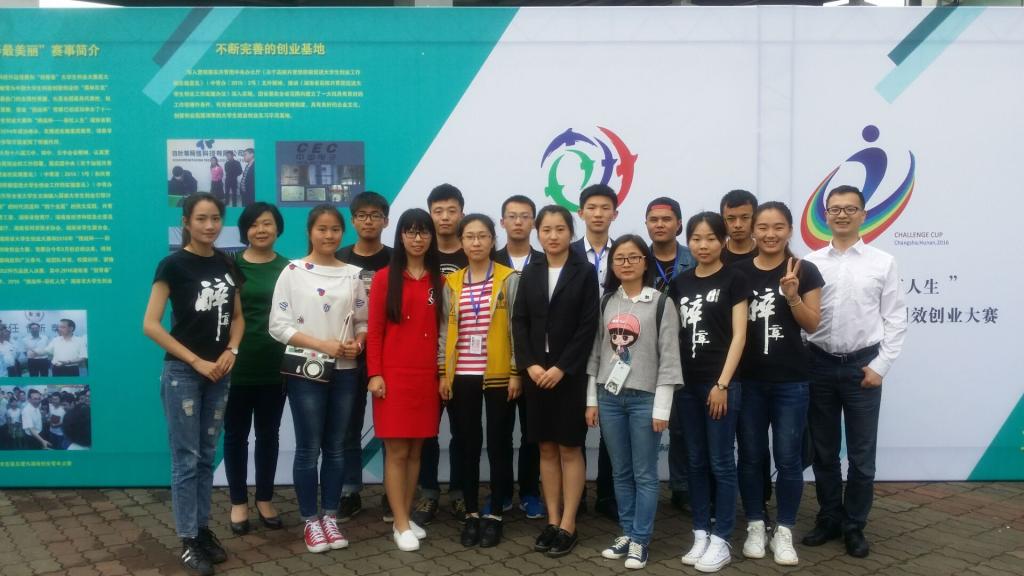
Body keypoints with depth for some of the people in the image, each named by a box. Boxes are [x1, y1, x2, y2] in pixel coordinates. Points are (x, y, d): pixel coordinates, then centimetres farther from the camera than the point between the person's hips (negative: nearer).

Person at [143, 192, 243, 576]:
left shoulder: (227, 264, 6)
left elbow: (237, 316, 15)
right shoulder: (173, 265, -9)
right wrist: (196, 361, -14)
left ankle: (203, 529, 23)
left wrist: (231, 351, -4)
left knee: (207, 456, 12)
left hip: (219, 372, 5)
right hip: (182, 373, -5)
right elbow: (151, 325, -13)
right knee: (185, 458, 0)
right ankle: (188, 541, 9)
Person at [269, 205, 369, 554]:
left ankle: (330, 517, 22)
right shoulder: (293, 271, -5)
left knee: (335, 447, 10)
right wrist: (323, 345, -17)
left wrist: (357, 343, -10)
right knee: (308, 449, 2)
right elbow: (278, 325, -9)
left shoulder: (353, 274, 6)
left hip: (345, 372, 3)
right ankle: (310, 521, 16)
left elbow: (364, 321, 12)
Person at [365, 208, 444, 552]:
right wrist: (374, 373, -9)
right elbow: (374, 330, -3)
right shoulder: (384, 278, -1)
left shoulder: (439, 280, 9)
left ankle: (406, 517, 21)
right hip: (394, 375, -3)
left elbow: (442, 329, 9)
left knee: (416, 449, 9)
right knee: (396, 450, 0)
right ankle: (401, 524, 8)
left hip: (427, 375, 3)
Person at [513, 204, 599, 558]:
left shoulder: (585, 272, -2)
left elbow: (588, 327, -9)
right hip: (536, 373, 4)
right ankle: (552, 521, 18)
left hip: (570, 374, -4)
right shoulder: (530, 273, 9)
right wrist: (529, 365, -9)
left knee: (570, 449, 3)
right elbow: (519, 321, 4)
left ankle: (568, 526, 10)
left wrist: (561, 368, -15)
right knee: (546, 449, 9)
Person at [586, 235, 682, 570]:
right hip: (609, 397, 4)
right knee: (621, 472, 12)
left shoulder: (661, 303, -4)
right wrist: (591, 399, 6)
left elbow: (669, 357, -6)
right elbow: (595, 352, 10)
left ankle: (640, 541, 12)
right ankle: (626, 534, 23)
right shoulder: (605, 302, 8)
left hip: (645, 398, -4)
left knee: (645, 474, 3)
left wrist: (662, 407, -9)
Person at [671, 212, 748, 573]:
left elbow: (738, 335, -7)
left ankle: (720, 540, 10)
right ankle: (700, 534, 20)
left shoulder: (733, 280, -3)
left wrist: (722, 383, -13)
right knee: (696, 461, 11)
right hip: (687, 383, 5)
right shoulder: (680, 283, 10)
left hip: (720, 383, -5)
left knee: (721, 463, 2)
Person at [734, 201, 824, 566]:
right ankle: (755, 526, 24)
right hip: (747, 380, 2)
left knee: (788, 458, 5)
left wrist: (792, 296, -19)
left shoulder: (805, 272, -2)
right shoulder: (738, 272, 2)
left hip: (791, 380, -1)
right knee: (750, 456, 10)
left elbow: (812, 324, -2)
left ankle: (784, 532, 19)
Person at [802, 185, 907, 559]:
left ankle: (855, 526, 21)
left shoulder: (883, 263, 1)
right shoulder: (811, 263, 4)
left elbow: (896, 320, 0)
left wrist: (880, 366, -7)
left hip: (863, 365, -1)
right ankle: (829, 520, 27)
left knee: (861, 454, 6)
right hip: (820, 364, 2)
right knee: (823, 451, 12)